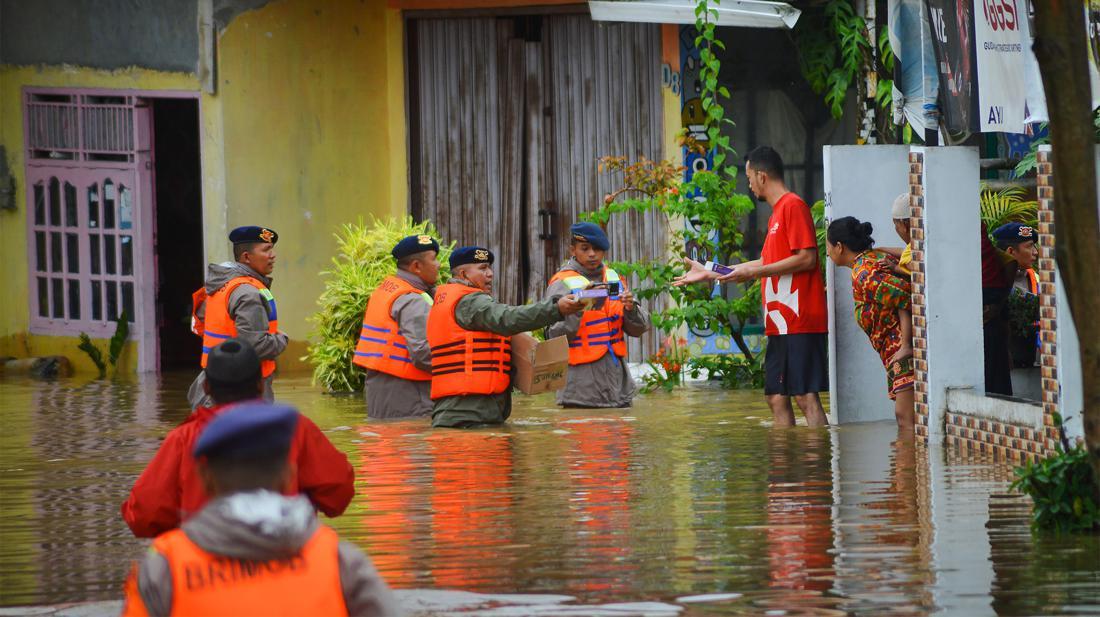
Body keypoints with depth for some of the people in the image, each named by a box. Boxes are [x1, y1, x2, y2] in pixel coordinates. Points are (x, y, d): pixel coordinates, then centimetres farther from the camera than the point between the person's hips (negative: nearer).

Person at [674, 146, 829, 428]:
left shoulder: (793, 206, -8)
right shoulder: (777, 213, 22)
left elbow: (806, 258, -17)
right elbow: (769, 263, 29)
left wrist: (754, 272, -13)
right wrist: (710, 274, 32)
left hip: (800, 321, -10)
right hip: (780, 324, 10)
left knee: (806, 396, -13)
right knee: (776, 397, 7)